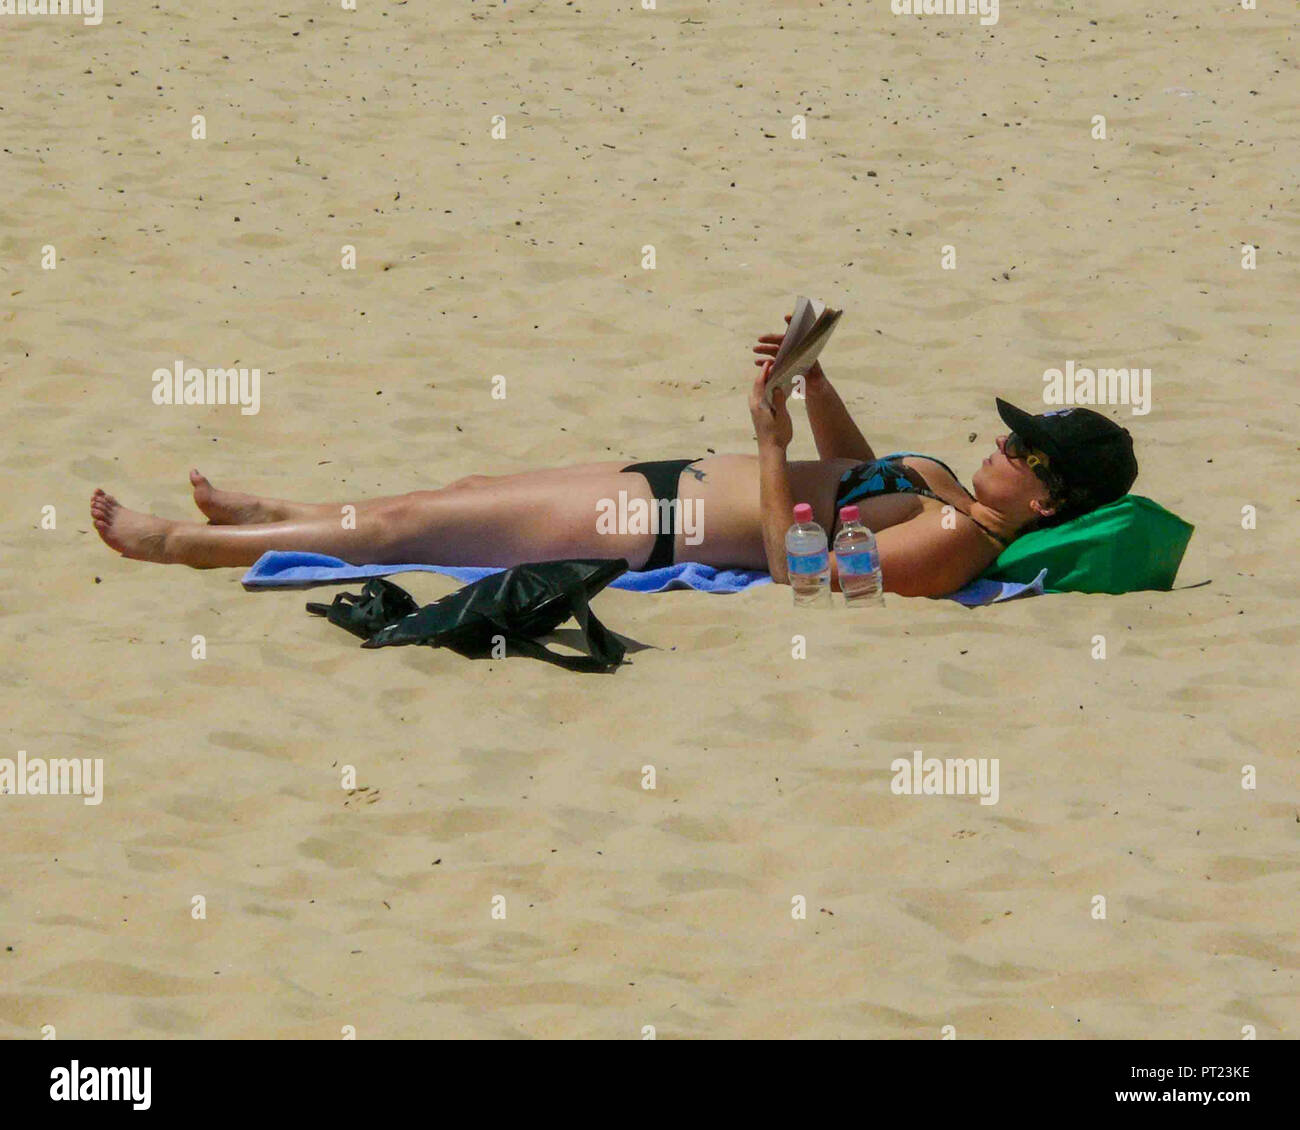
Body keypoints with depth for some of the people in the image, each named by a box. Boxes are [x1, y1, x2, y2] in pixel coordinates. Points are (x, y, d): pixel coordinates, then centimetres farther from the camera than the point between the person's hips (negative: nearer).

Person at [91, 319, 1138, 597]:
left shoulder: (954, 543, -26)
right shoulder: (952, 489, 2)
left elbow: (801, 576, -31)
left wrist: (773, 447, -29)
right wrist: (814, 383, 6)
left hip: (653, 529, -9)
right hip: (676, 479, 9)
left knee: (410, 523, 0)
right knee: (466, 491, 22)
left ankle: (183, 544, 15)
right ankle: (277, 513, 43)